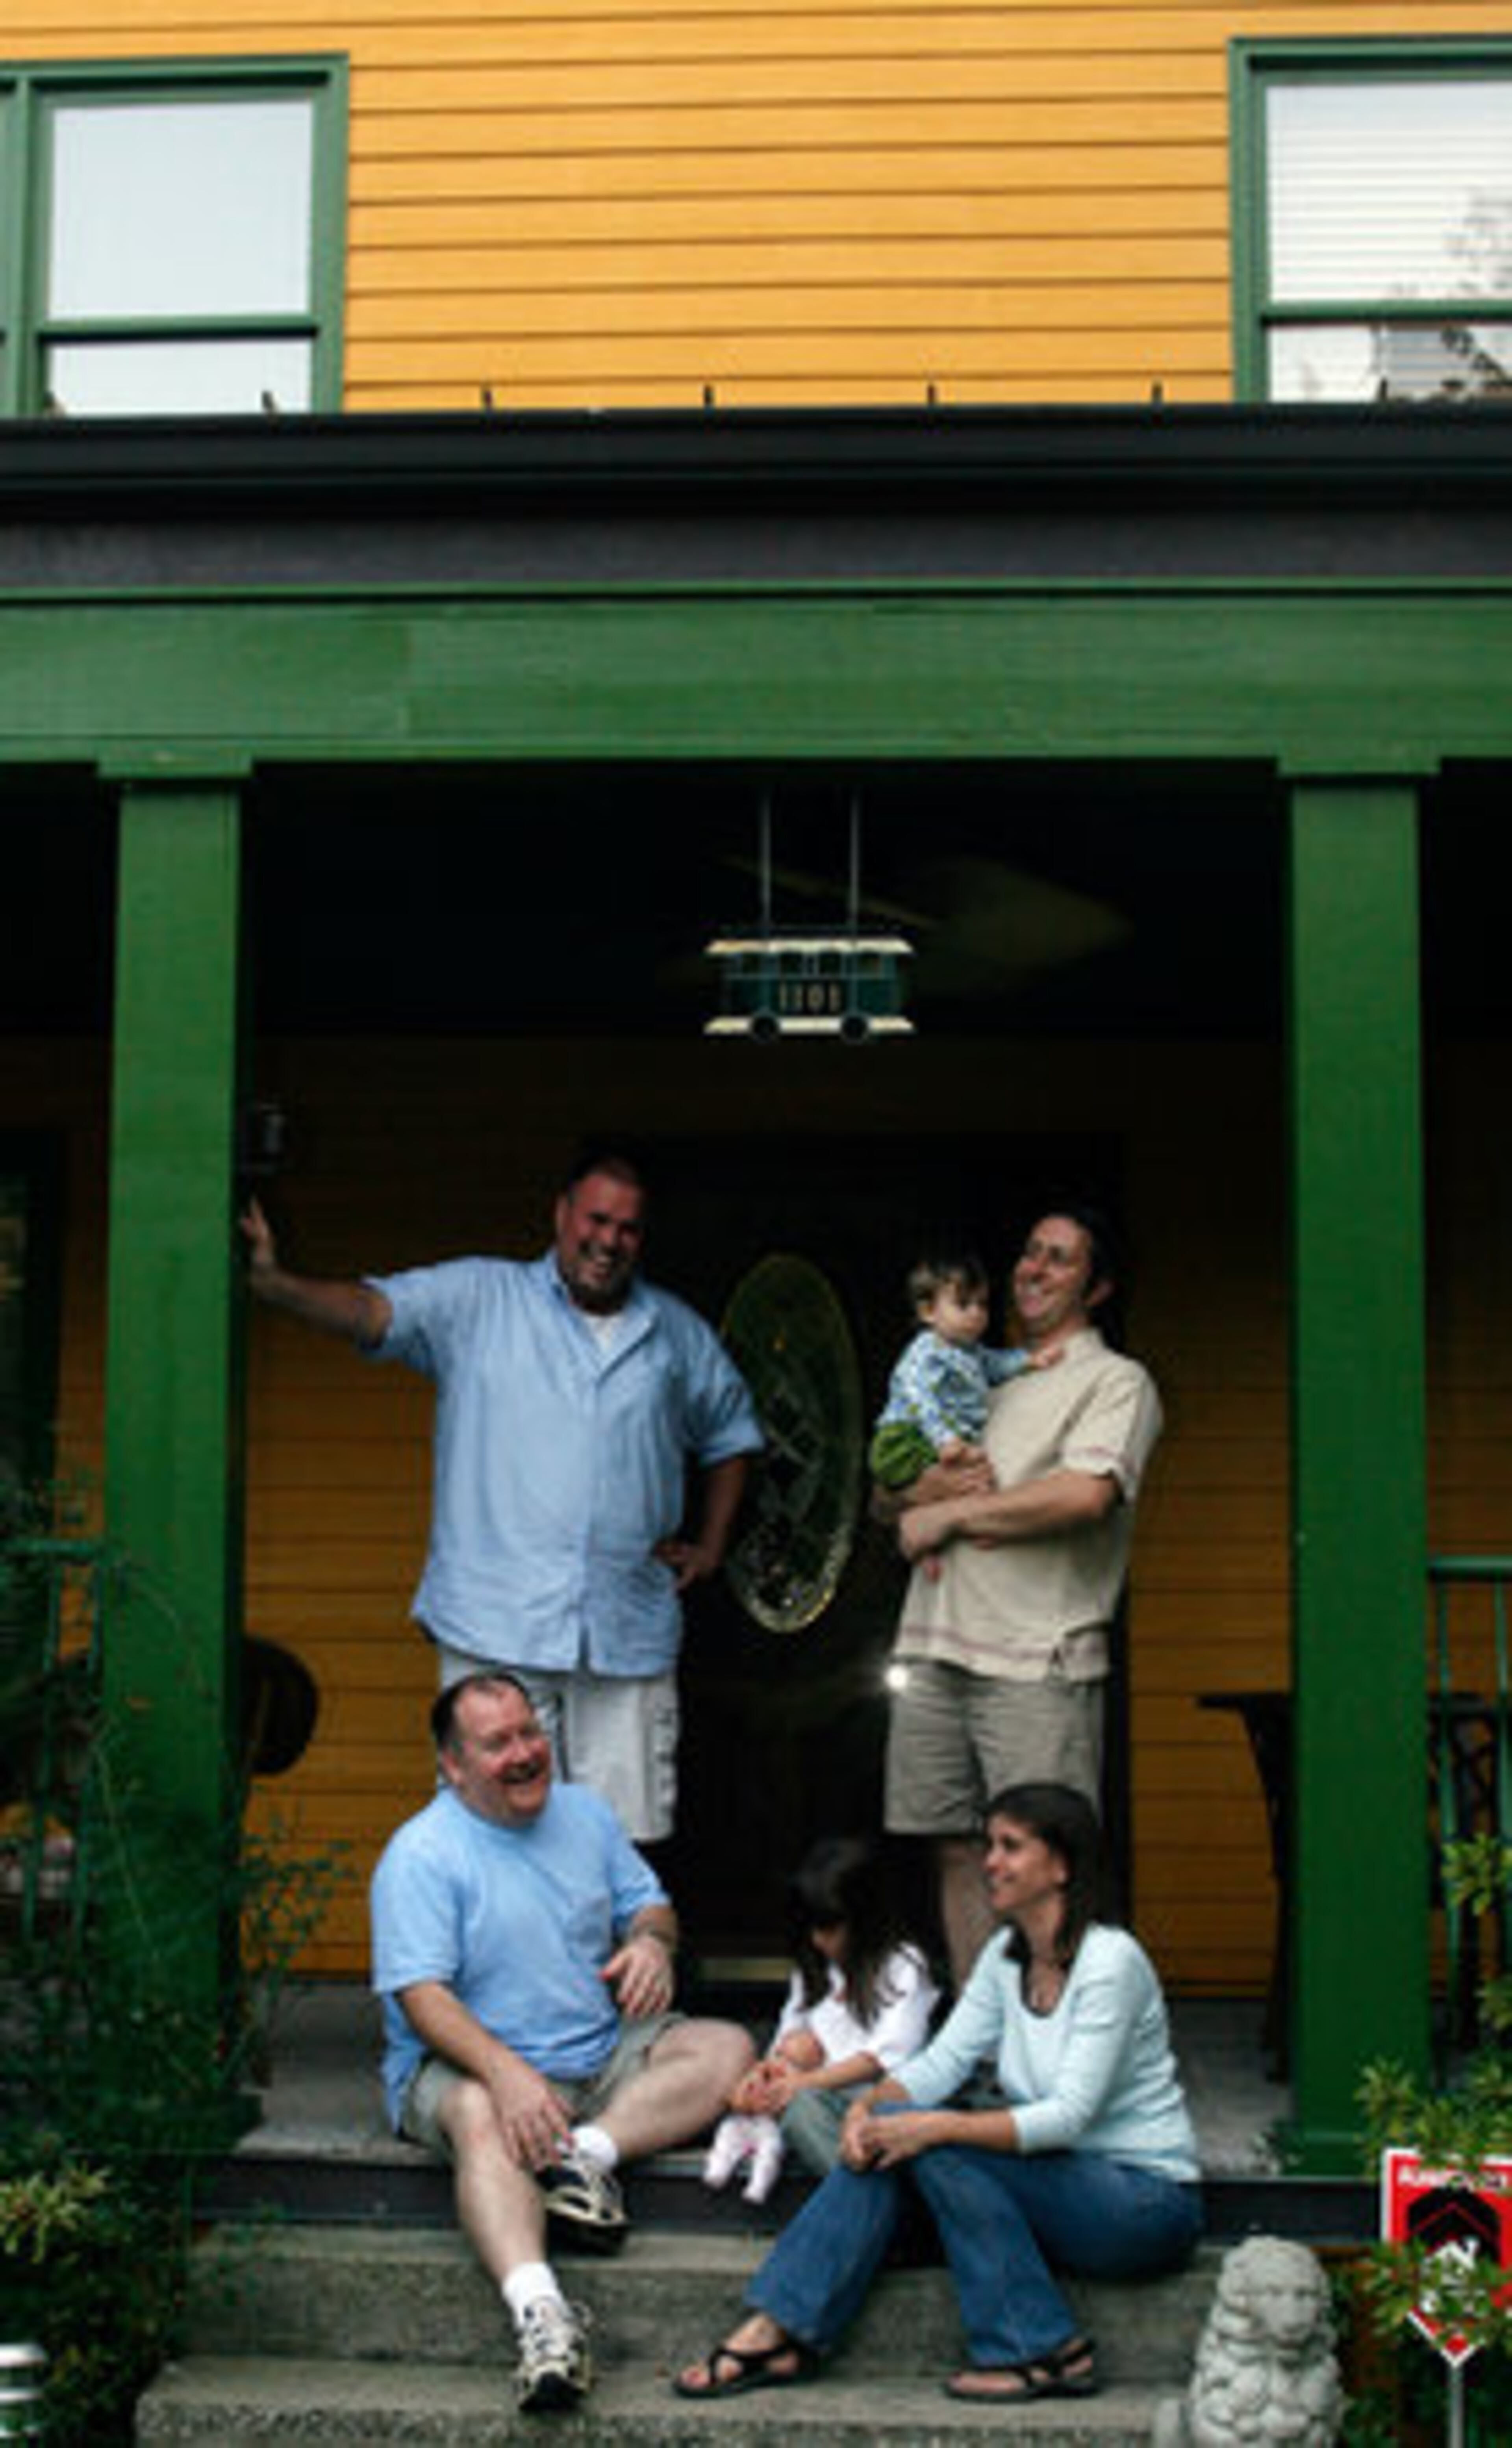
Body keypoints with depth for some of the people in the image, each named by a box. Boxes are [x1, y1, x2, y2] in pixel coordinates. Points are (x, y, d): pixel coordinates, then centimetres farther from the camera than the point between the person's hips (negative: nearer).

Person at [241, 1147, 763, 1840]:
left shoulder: (678, 1333, 15)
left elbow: (731, 1432, 28)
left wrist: (711, 1545, 18)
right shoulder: (478, 1299, 5)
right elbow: (373, 1310, -9)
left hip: (630, 1637, 3)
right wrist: (273, 1283, -27)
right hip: (499, 1630, -3)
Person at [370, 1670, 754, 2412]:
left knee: (729, 2048, -12)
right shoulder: (421, 1854, -10)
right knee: (480, 2116, -39)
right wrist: (506, 2072, -35)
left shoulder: (584, 1812, 9)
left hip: (603, 2055, 6)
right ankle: (538, 2311, -56)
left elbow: (648, 1901, 18)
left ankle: (588, 2152, -29)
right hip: (467, 2064, -6)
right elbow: (421, 1995, -19)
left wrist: (652, 1941, -9)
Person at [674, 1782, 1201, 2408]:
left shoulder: (1111, 1961, -17)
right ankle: (778, 2331, -15)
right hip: (1059, 2177, 7)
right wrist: (871, 2104, -18)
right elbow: (944, 2061, 2)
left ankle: (1043, 2349, -17)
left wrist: (935, 2126, -29)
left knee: (934, 2142, -25)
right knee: (885, 2138, -13)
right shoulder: (1005, 1956, 8)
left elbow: (1070, 2115, -23)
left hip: (1147, 2199, -7)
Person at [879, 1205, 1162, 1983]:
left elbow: (1087, 1495, -15)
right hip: (936, 1649, 6)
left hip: (1036, 1661, -6)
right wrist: (924, 1487, -3)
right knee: (956, 1852, 8)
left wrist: (950, 1515, -6)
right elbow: (884, 1490, 21)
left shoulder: (1115, 1380, 3)